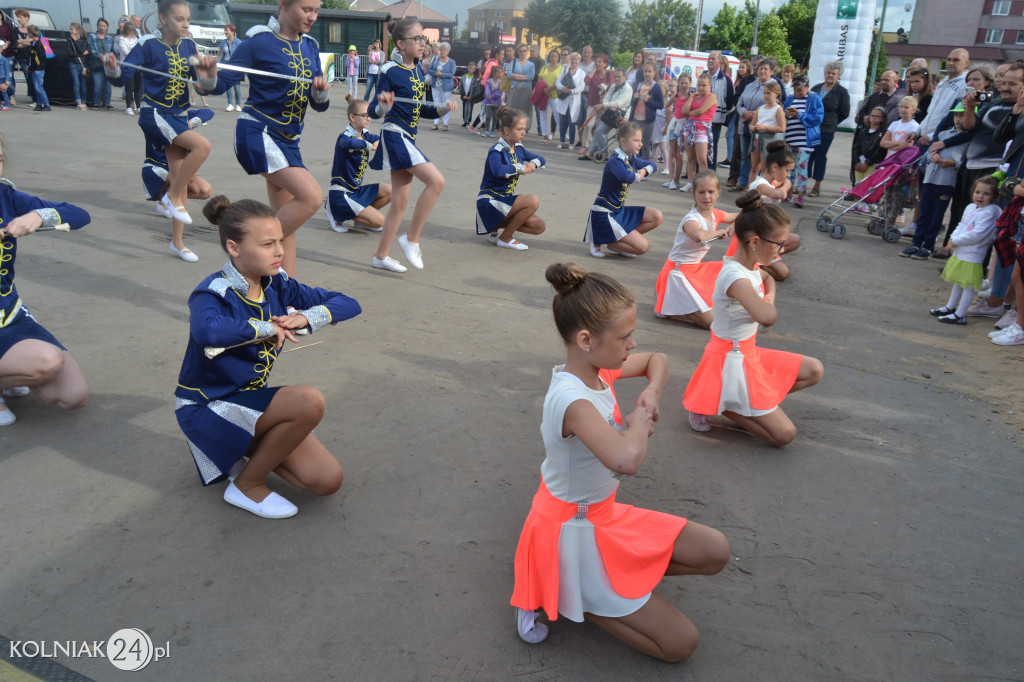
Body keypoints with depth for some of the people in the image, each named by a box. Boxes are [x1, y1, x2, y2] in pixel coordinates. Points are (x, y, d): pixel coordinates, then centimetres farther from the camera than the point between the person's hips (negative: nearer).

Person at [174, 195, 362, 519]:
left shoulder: (277, 285, -3)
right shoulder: (213, 293, -22)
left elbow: (349, 304, 0)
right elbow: (207, 332, -47)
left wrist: (305, 317, -19)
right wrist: (265, 329, -30)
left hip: (252, 401, 6)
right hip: (206, 408, -6)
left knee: (328, 480, -8)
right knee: (309, 402, -31)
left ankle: (250, 450, 15)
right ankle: (247, 486, -8)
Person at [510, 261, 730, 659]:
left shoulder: (599, 368, -7)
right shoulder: (572, 400, -34)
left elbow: (656, 360, 13)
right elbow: (627, 459, -52)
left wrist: (651, 394, -10)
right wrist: (639, 423, -28)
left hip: (603, 514, 9)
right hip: (573, 529, -9)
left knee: (715, 553, 6)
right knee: (680, 643, -3)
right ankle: (564, 597, 4)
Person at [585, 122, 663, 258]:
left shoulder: (631, 159, 10)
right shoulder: (615, 161, -19)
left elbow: (653, 165, 25)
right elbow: (626, 177, -40)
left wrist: (645, 170, 0)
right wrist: (638, 176, -16)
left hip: (619, 210, 10)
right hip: (604, 213, -10)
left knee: (657, 217, 4)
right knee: (643, 247, -12)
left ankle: (620, 241, 7)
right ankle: (598, 241, -1)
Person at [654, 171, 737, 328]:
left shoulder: (715, 214, 4)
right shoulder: (691, 219, -22)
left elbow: (736, 217, 25)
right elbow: (698, 236, -48)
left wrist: (733, 226, 0)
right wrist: (719, 232, -27)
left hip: (697, 268, 9)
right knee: (712, 321, -16)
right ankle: (670, 311, 2)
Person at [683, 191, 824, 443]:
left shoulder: (752, 267, 0)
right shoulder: (735, 277, -29)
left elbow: (767, 278, 26)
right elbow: (766, 316, -43)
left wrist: (769, 299, 3)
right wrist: (770, 307, -18)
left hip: (748, 352, 10)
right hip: (731, 358, -10)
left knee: (814, 370, 16)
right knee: (784, 434, -8)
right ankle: (717, 405, 0)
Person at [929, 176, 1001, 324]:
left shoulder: (989, 212, -17)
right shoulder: (970, 207, 9)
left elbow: (977, 235, -23)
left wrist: (955, 241, -16)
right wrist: (953, 238, -2)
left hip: (972, 256, -9)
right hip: (959, 252, 9)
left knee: (968, 286, -1)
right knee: (958, 283, 21)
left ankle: (960, 315, 4)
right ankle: (950, 308, 34)